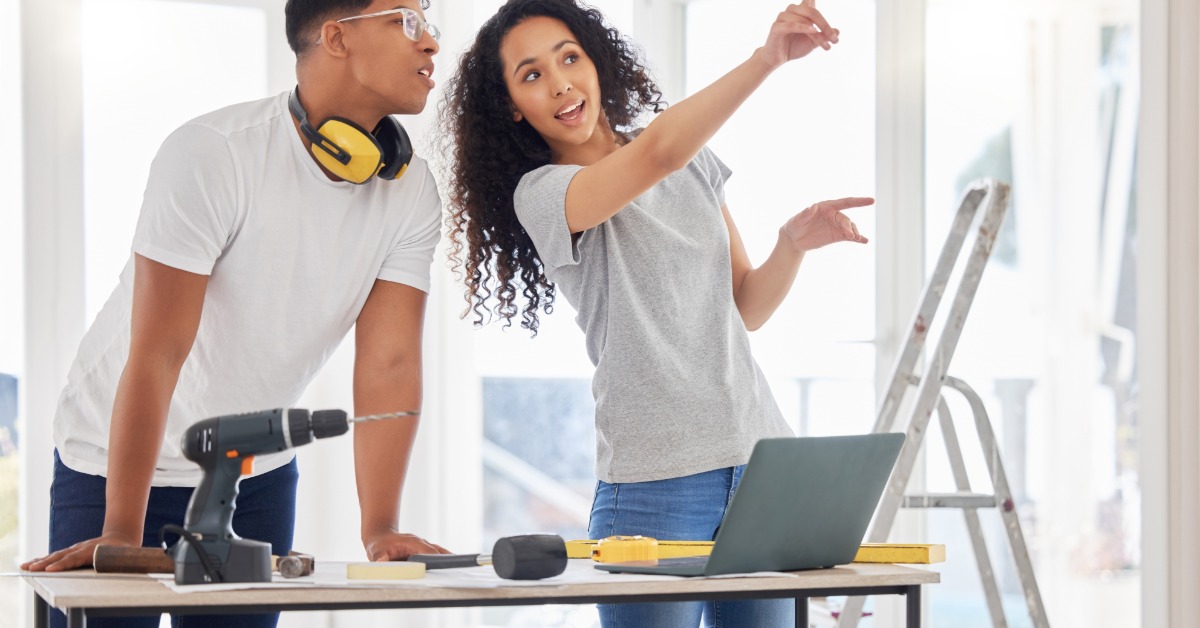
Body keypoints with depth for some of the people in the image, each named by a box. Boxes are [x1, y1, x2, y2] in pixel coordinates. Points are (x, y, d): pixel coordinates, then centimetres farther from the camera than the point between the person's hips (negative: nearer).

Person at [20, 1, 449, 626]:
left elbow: (389, 364, -12)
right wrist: (121, 537, -27)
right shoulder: (211, 154, -24)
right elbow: (157, 355, -26)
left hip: (259, 470, 5)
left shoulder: (409, 190, -8)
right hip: (117, 463, -5)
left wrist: (381, 530, -22)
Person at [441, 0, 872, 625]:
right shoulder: (540, 195, -5)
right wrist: (765, 59, -32)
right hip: (654, 484, -5)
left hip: (761, 461, 5)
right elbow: (657, 152, -25)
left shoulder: (695, 163, 14)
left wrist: (793, 244, -2)